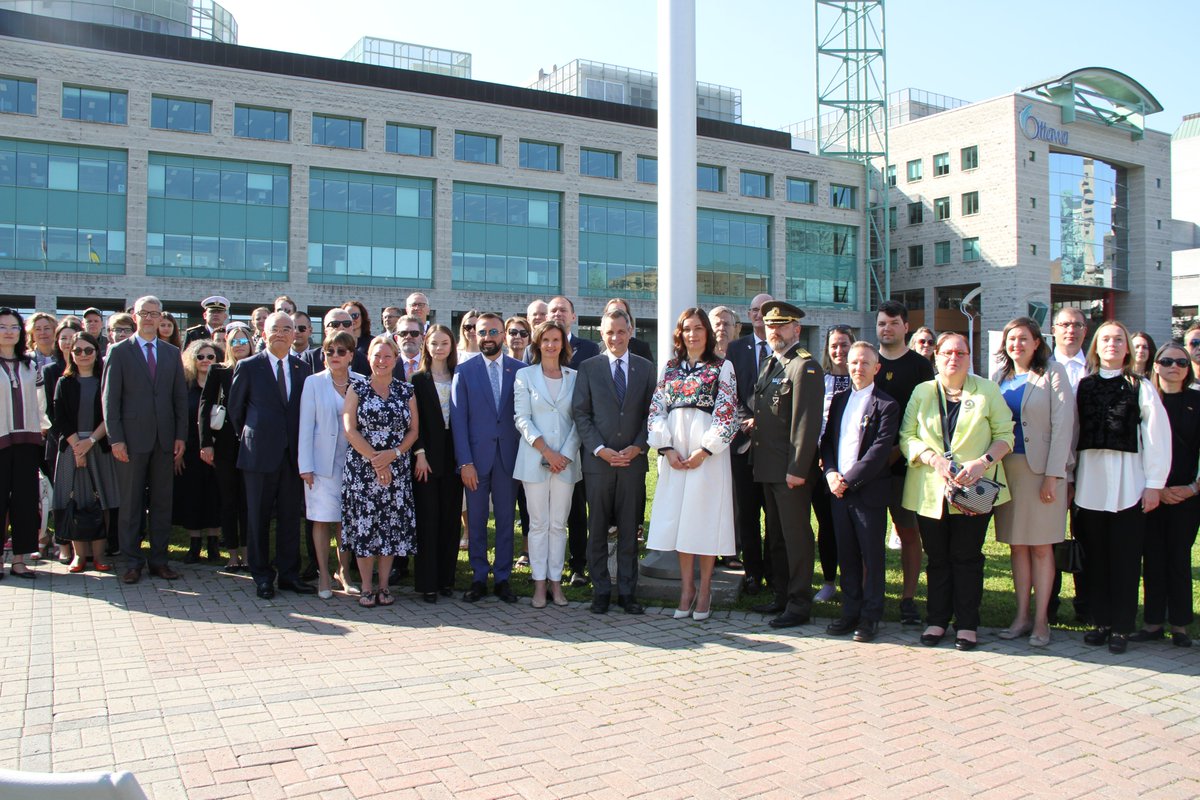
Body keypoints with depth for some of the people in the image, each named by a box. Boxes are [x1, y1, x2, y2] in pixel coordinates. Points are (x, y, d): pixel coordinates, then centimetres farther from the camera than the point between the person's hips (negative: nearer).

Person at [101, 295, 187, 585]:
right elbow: (110, 397, -1)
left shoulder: (172, 353, 12)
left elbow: (180, 396, 10)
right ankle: (132, 562, 12)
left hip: (165, 439, 3)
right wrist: (115, 438, -8)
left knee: (162, 502, 6)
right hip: (132, 438, -3)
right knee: (130, 503, 3)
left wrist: (181, 435, 2)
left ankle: (159, 560, 14)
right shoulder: (119, 352, 3)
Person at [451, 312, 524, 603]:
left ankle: (502, 578, 18)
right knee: (476, 522, 7)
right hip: (476, 457, 0)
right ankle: (478, 578, 18)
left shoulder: (520, 370, 4)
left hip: (508, 456, 0)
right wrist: (465, 462, -8)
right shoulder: (464, 371, 2)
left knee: (505, 521, 7)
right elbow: (458, 419, -1)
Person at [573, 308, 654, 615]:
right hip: (597, 460, -1)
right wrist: (600, 449, -10)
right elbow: (580, 413, 0)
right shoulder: (588, 368, 4)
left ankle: (627, 592, 15)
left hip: (633, 460, 1)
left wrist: (637, 447, -7)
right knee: (597, 529, 5)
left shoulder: (646, 368, 9)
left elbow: (651, 413, 7)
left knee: (629, 529, 6)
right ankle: (600, 590, 15)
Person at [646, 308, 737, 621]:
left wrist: (705, 450, -13)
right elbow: (656, 408, 7)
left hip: (708, 452, -3)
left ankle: (704, 589, 9)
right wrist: (667, 448, -6)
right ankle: (686, 587, 13)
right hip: (674, 452, 3)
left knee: (705, 517, -1)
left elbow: (727, 412, -5)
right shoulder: (670, 368, 13)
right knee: (678, 517, 4)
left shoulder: (722, 367, 2)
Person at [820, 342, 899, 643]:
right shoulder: (839, 398, 13)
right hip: (838, 490, 5)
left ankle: (870, 616, 14)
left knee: (872, 556, 4)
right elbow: (826, 439, 12)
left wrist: (849, 480, -15)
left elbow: (880, 450, -13)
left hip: (869, 491, -5)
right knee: (846, 555, 11)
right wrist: (831, 473, -4)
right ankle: (850, 612, 22)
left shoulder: (886, 405, -6)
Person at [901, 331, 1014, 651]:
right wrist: (934, 459, -14)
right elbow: (907, 436, 3)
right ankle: (937, 620, 18)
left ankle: (967, 624, 13)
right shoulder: (922, 392, 10)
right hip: (930, 490, 2)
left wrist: (982, 462, -15)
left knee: (966, 557, 3)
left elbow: (1005, 435, 2)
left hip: (974, 490, -1)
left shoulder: (988, 391, 6)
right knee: (937, 558, 7)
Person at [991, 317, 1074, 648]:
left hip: (1042, 468, -4)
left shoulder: (1053, 373, -2)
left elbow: (1062, 425, -8)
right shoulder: (999, 376, 12)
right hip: (1007, 467, 4)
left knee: (1041, 546, 0)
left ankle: (1040, 620, 6)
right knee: (1017, 544, 8)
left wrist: (1053, 474, -14)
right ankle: (1022, 615, 14)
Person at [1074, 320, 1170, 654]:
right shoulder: (1082, 385, 7)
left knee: (1125, 558, 2)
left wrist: (1154, 484, -6)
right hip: (1089, 481, 3)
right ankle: (1100, 621, 20)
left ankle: (1121, 627, 12)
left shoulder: (1140, 387, -1)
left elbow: (1158, 438, -3)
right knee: (1095, 556, 9)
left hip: (1127, 482, -3)